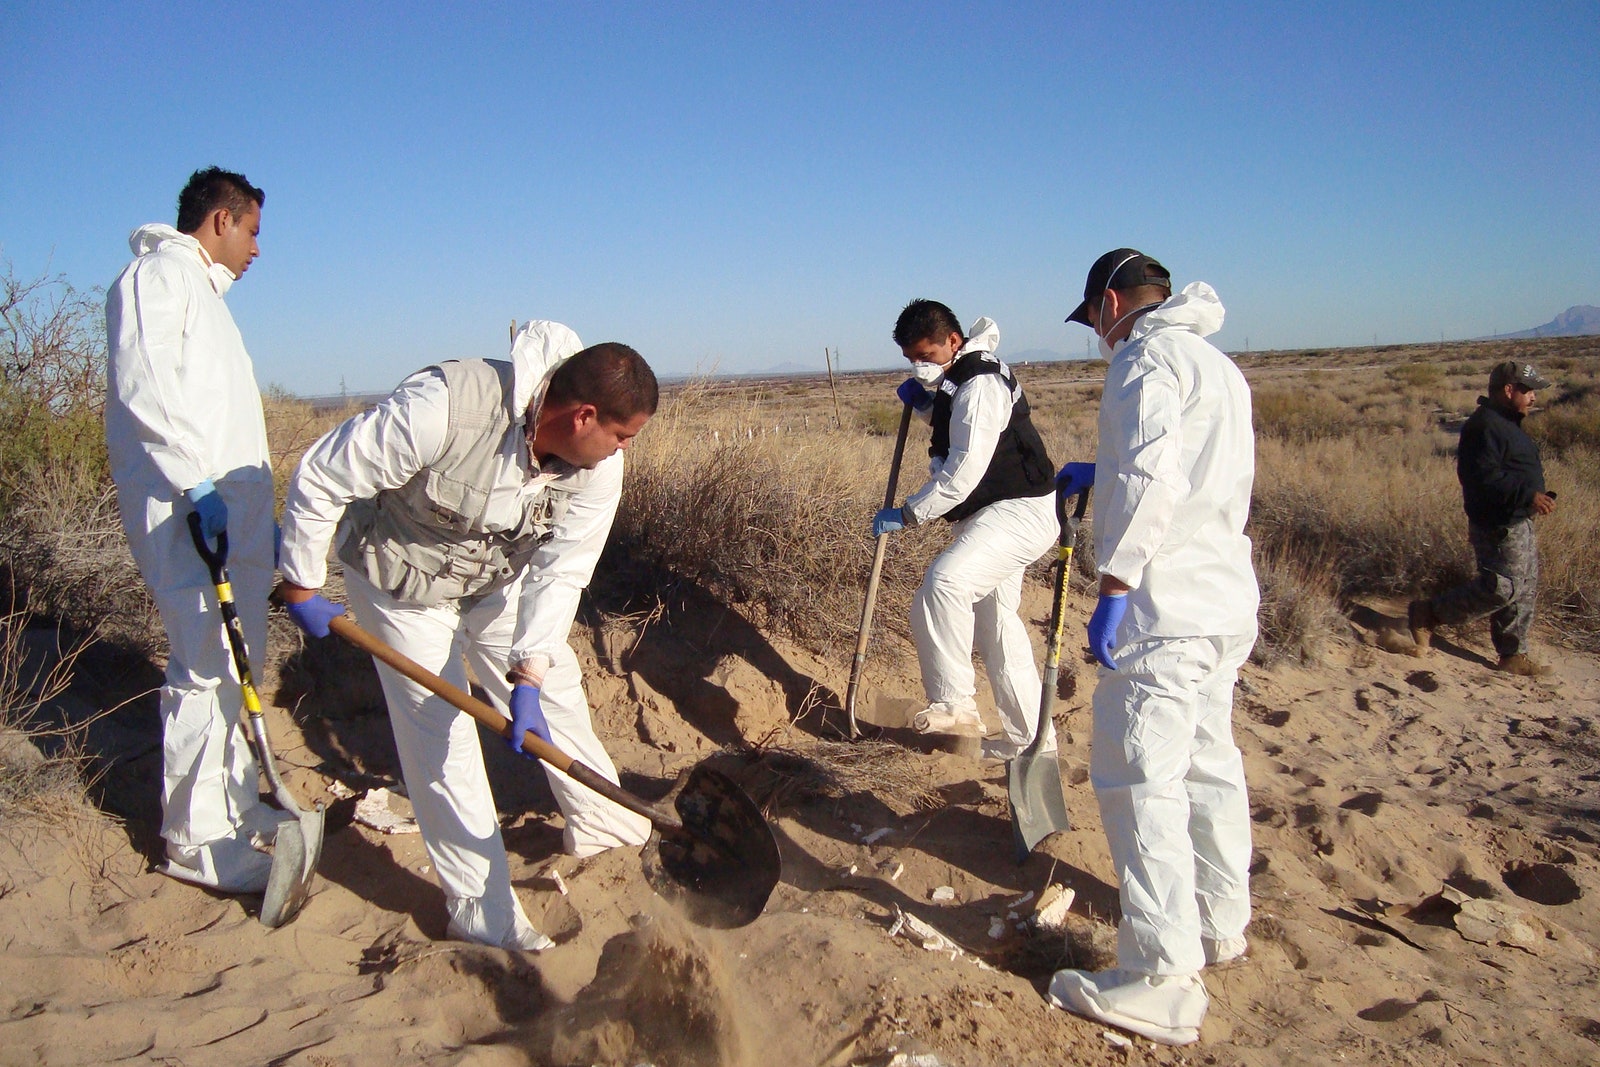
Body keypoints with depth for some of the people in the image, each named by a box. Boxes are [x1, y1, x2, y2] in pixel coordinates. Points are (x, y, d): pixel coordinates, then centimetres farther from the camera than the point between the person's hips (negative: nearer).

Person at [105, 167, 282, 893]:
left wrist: (260, 514, 22)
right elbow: (143, 384, -18)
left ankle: (235, 806, 23)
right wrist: (196, 482, -23)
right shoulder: (157, 275, -3)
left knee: (237, 659, 13)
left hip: (228, 506, 10)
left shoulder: (203, 291, 26)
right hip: (184, 510, -10)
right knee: (208, 662, -9)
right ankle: (195, 837, -1)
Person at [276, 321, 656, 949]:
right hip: (403, 582, -5)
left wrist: (528, 677, -32)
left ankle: (598, 822, 34)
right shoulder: (442, 409, -39)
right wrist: (302, 588, -16)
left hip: (498, 579, 5)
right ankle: (481, 910, 7)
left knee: (556, 693, 10)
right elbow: (320, 479, -28)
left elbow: (560, 573, -21)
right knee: (441, 736, -5)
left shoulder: (598, 465, -21)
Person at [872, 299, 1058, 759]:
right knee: (997, 622, 14)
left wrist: (906, 514, -18)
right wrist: (926, 404, 12)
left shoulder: (979, 386, -19)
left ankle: (954, 703, -20)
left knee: (943, 581, -30)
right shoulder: (956, 383, 12)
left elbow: (963, 473, -24)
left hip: (1020, 512, -11)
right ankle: (1031, 735, 24)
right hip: (994, 515, 11)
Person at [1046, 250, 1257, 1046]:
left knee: (1139, 780, -7)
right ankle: (1220, 923, 35)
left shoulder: (1147, 357, -10)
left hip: (1167, 607, -10)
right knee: (1209, 763, 20)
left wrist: (1116, 585, -22)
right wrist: (1100, 475, 29)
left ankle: (1163, 980, -5)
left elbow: (1150, 478, -23)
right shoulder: (1218, 366, 20)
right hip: (1227, 600, 10)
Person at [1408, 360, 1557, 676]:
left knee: (1525, 589, 13)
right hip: (1499, 526, -11)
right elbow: (1484, 477, -28)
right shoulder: (1486, 426, -19)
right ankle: (1427, 614, -3)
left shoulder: (1505, 423, 16)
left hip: (1517, 522, 11)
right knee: (1504, 586, -13)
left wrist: (1534, 495, 17)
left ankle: (1513, 656, 22)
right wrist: (1528, 495, -30)